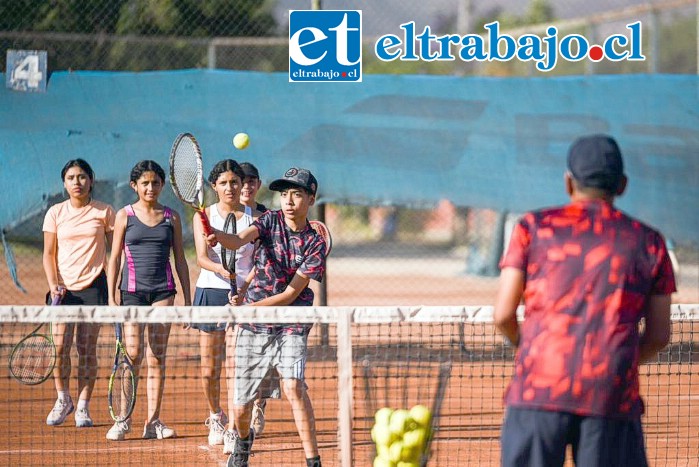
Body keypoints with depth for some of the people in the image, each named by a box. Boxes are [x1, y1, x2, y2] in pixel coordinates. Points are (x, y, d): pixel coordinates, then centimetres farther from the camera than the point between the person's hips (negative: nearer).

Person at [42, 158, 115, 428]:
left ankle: (83, 407, 5)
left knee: (87, 348, -4)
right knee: (60, 346, -9)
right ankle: (63, 400, 12)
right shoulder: (55, 213, 6)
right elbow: (49, 254, 7)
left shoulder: (104, 212, 3)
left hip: (93, 285, -1)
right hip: (64, 287, 1)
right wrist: (53, 284, -8)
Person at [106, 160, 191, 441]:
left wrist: (187, 299, 7)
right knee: (133, 353, -10)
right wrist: (111, 297, -3)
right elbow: (115, 258, 4)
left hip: (163, 291, 2)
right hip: (132, 290, -2)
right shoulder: (125, 215, 4)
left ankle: (153, 422, 3)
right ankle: (123, 420, -1)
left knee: (157, 357, 1)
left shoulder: (171, 218, 9)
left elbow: (180, 260, 11)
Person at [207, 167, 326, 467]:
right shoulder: (270, 221, 0)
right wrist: (219, 237, -43)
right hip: (253, 328, 2)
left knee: (293, 386, -24)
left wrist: (249, 307, -16)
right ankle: (244, 439, 40)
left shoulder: (315, 243, -4)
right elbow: (239, 240, -20)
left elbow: (292, 293, -9)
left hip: (291, 326, -2)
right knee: (241, 407, 5)